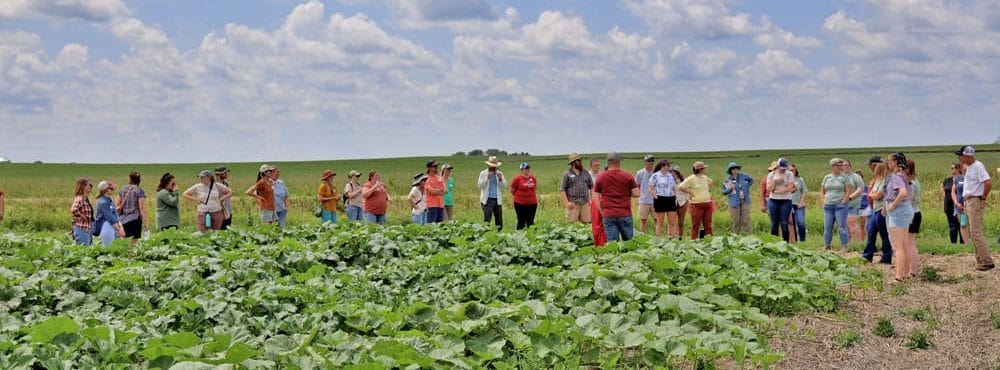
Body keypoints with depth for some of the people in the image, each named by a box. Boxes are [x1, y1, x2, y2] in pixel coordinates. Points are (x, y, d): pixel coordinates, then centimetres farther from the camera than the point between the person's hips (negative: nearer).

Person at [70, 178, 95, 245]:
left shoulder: (86, 199, 13)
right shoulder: (80, 199, -15)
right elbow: (73, 210, -33)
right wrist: (82, 217, -19)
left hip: (87, 229, 10)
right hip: (82, 229, -10)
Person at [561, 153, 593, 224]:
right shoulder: (567, 174, 1)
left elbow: (591, 186, 18)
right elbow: (562, 189, -2)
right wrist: (567, 202, -11)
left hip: (585, 203, 3)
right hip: (573, 204, -3)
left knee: (587, 223, 0)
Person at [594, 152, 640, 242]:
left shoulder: (600, 178, 4)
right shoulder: (627, 176, 0)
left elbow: (596, 198, 4)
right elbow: (637, 194, -1)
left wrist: (602, 213, 12)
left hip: (608, 216, 1)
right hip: (625, 214, -1)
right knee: (628, 242, 11)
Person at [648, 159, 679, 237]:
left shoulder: (671, 175, 15)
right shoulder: (655, 175, -2)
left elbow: (674, 187, 23)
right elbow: (650, 188, -5)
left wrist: (675, 196, 11)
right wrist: (655, 196, -15)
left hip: (671, 200, 5)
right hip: (660, 200, -5)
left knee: (672, 222, 2)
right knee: (660, 222, 0)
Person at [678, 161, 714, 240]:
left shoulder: (705, 177, 11)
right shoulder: (691, 179, -9)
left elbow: (710, 182, 34)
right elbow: (680, 187, -15)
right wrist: (690, 193, -11)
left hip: (707, 204, 6)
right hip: (697, 205, -6)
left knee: (708, 225, 7)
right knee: (696, 225, -3)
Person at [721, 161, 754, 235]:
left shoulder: (743, 176, 3)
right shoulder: (728, 180, -3)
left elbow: (751, 180, 22)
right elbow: (723, 192, 0)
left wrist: (747, 186, 8)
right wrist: (729, 189, -19)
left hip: (745, 201, 1)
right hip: (734, 203, -1)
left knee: (746, 220, -1)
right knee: (736, 221, 2)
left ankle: (749, 235, 1)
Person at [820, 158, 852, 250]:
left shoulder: (844, 177, 0)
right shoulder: (826, 177, 12)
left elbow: (848, 191, -5)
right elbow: (822, 191, 17)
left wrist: (843, 202, -11)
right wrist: (824, 201, 4)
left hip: (840, 206, -4)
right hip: (828, 206, 4)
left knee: (842, 227, -6)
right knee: (827, 227, 5)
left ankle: (844, 247, -3)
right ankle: (826, 247, 13)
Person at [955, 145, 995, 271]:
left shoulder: (978, 166, -16)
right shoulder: (969, 167, 15)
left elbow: (988, 183, -26)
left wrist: (983, 197, -17)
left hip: (976, 202, -10)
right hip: (968, 202, 10)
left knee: (976, 233, -13)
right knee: (973, 233, 12)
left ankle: (987, 261, -13)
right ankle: (980, 260, 17)